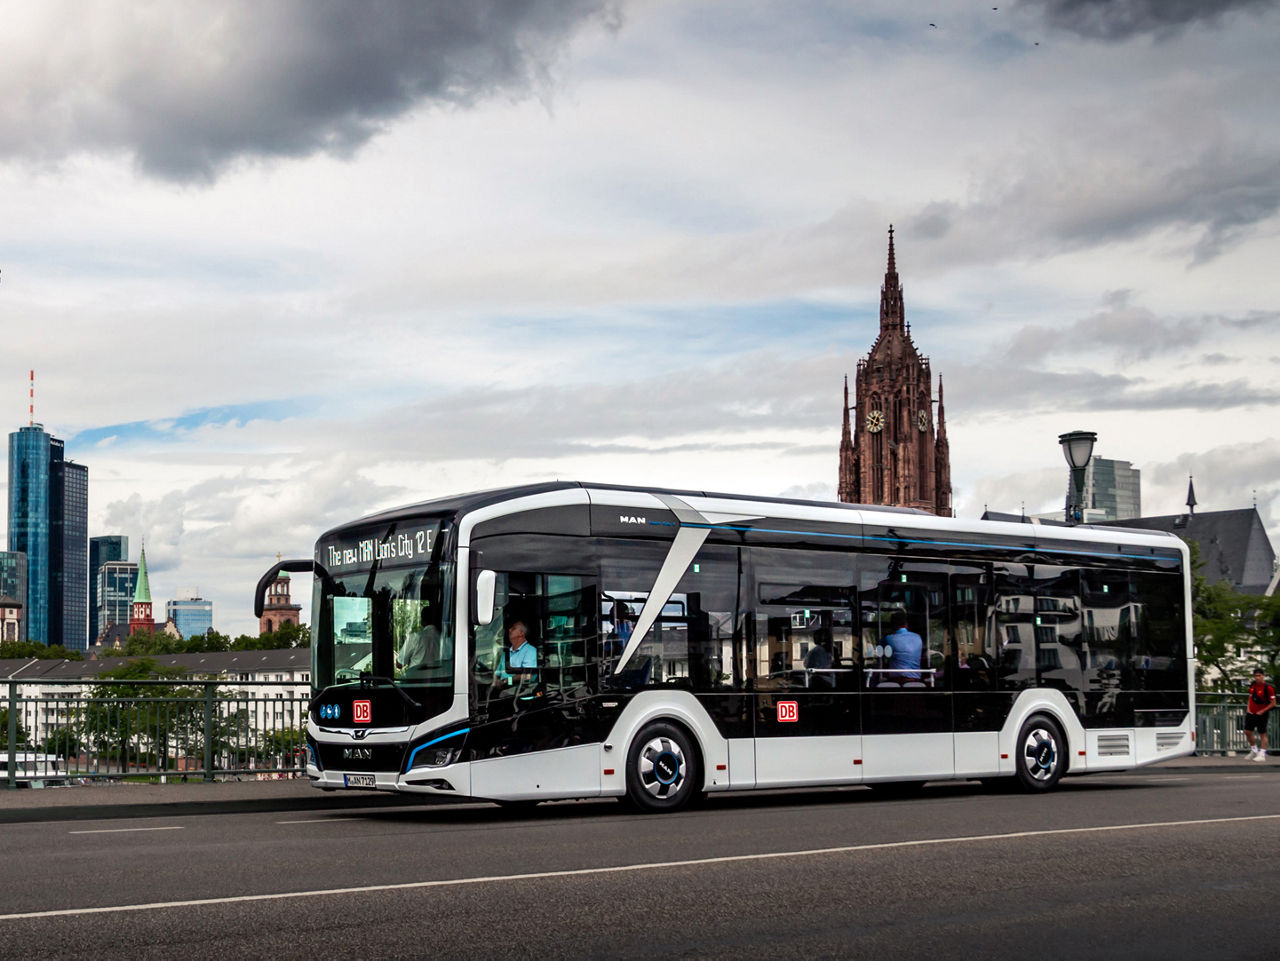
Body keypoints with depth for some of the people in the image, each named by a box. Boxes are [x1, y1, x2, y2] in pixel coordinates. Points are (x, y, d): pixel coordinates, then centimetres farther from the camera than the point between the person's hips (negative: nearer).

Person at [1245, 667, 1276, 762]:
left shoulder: (1268, 688, -17)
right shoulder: (1252, 685, 3)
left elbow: (1273, 703, -15)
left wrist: (1262, 711, -17)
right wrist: (1249, 708, 9)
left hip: (1262, 714, -7)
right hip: (1251, 713, 7)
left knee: (1262, 734, -1)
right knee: (1247, 731, 7)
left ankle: (1262, 754, 4)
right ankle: (1254, 750, 25)